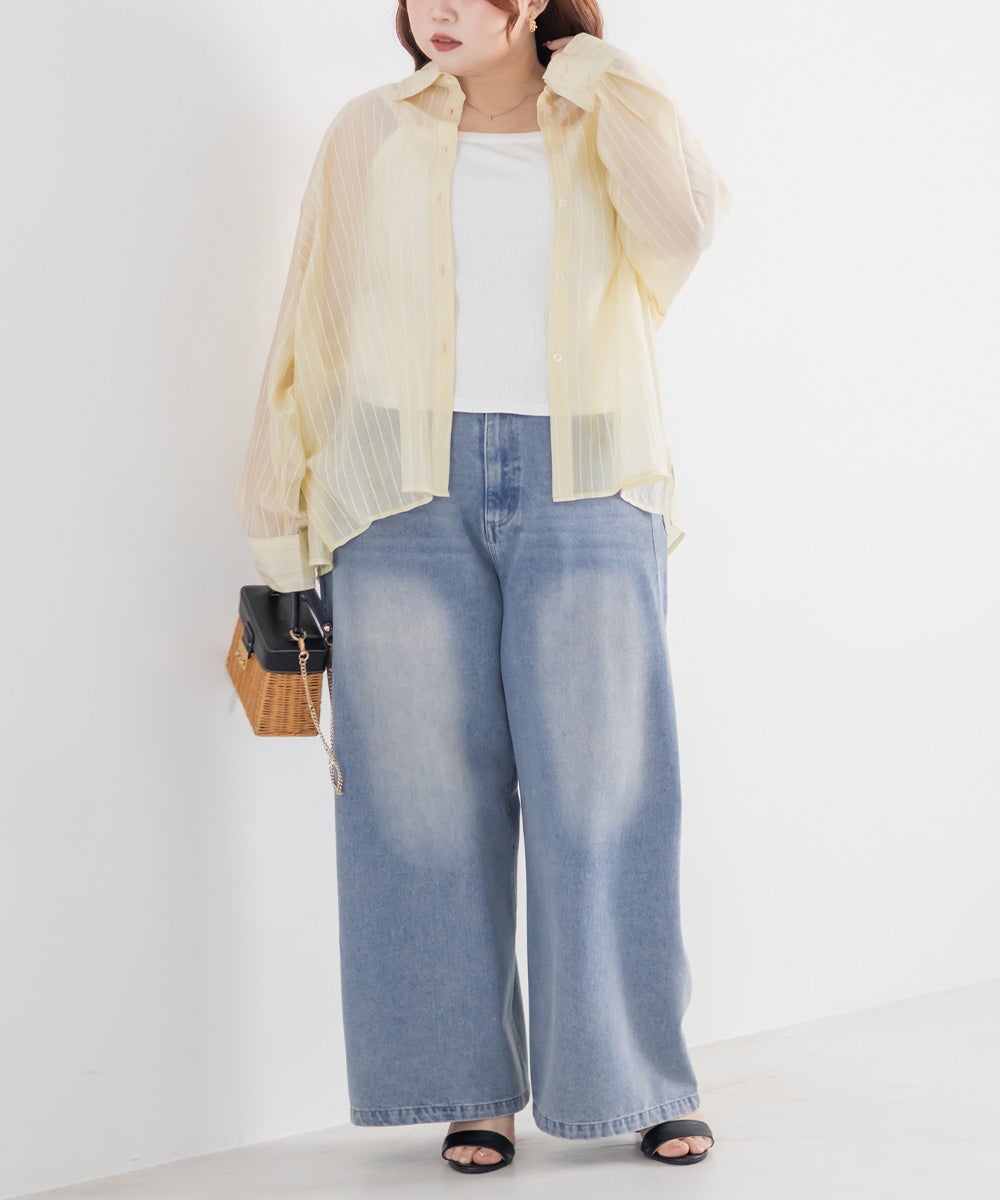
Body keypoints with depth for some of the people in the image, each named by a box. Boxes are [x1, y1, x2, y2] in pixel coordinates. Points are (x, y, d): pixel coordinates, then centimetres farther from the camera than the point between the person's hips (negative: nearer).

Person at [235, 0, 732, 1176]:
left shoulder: (607, 126, 12)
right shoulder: (371, 134, 12)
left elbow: (686, 218, -11)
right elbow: (312, 326, 10)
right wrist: (283, 517, 4)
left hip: (582, 497, 0)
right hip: (407, 498, 1)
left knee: (601, 798, -2)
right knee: (428, 804, 1)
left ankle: (644, 1082, 11)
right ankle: (473, 1090, 13)